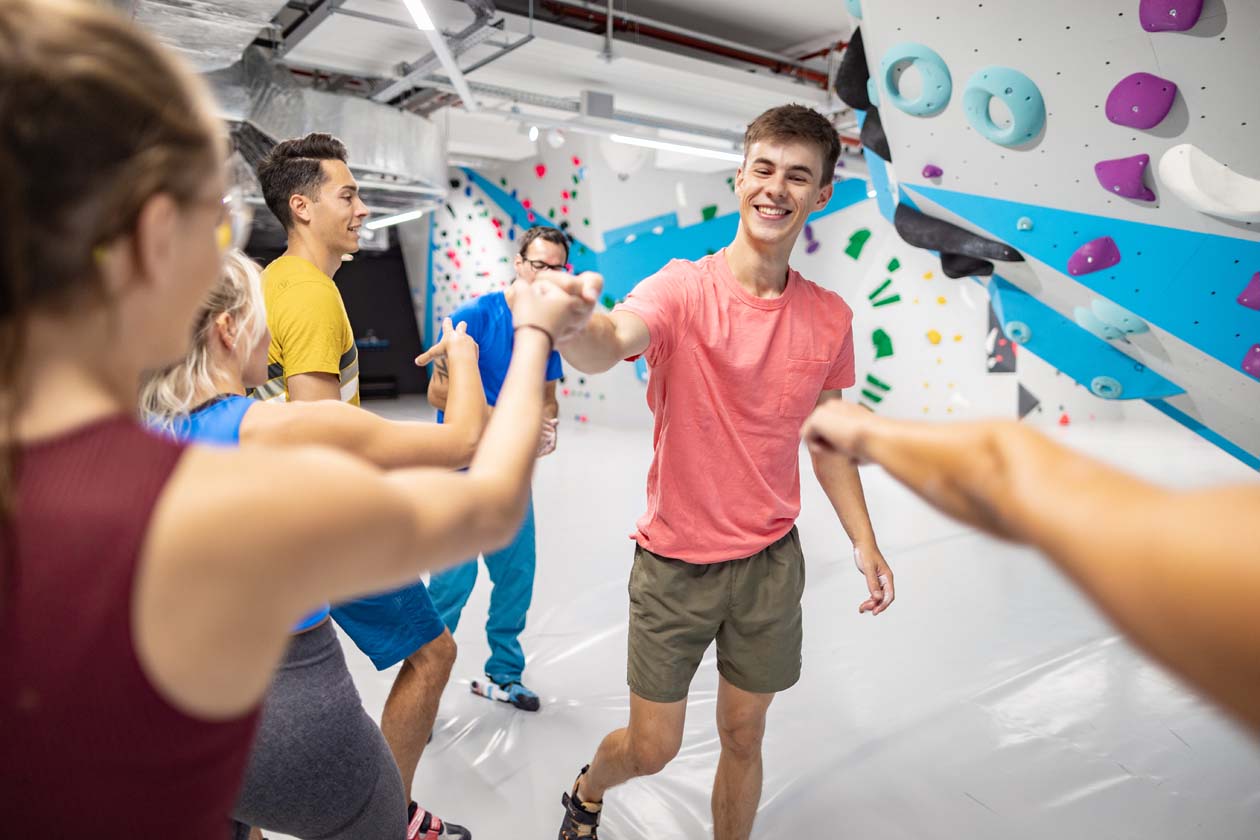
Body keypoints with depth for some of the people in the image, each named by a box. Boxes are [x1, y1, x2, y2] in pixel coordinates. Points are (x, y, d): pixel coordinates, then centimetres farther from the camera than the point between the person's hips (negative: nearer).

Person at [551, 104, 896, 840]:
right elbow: (612, 340, -37)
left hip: (772, 560, 3)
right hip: (675, 562, -3)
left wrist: (865, 541, 4)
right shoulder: (682, 289, -14)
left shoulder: (830, 316, -1)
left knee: (744, 737, 16)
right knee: (652, 749, 11)